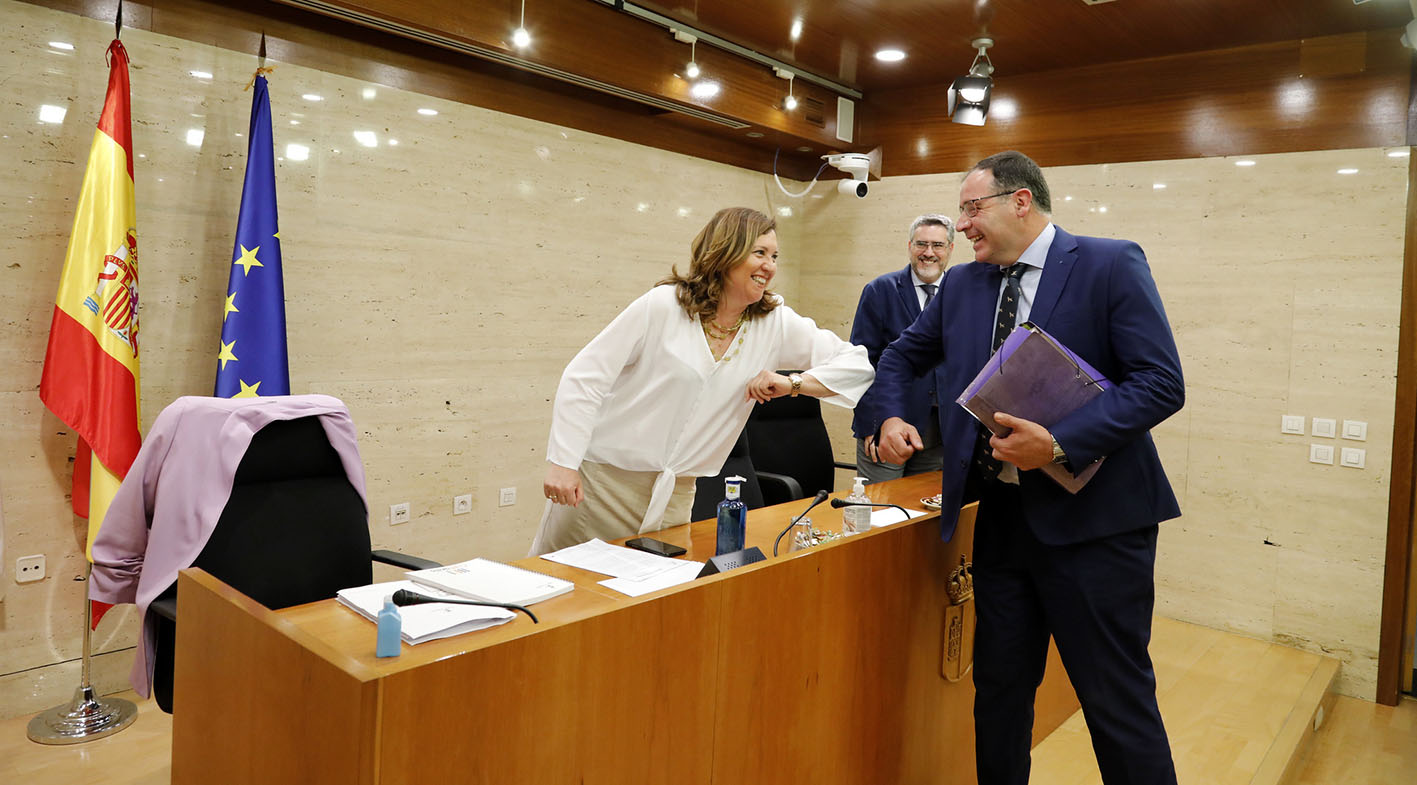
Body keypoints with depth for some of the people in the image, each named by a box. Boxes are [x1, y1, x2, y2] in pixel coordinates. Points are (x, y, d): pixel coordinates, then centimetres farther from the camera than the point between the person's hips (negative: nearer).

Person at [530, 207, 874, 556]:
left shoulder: (776, 325, 0)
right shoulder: (663, 305, -11)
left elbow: (857, 363, 2)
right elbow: (584, 377, -10)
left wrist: (793, 384, -14)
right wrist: (564, 462, -15)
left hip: (676, 494, 3)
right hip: (600, 478, -3)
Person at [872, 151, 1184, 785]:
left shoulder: (1112, 265, -6)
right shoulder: (961, 285, 10)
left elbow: (1162, 383, -13)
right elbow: (902, 355, 23)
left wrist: (1059, 443, -23)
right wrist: (891, 417, 3)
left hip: (1092, 518, -5)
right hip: (1002, 515, 6)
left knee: (1118, 698, 2)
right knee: (999, 688, 15)